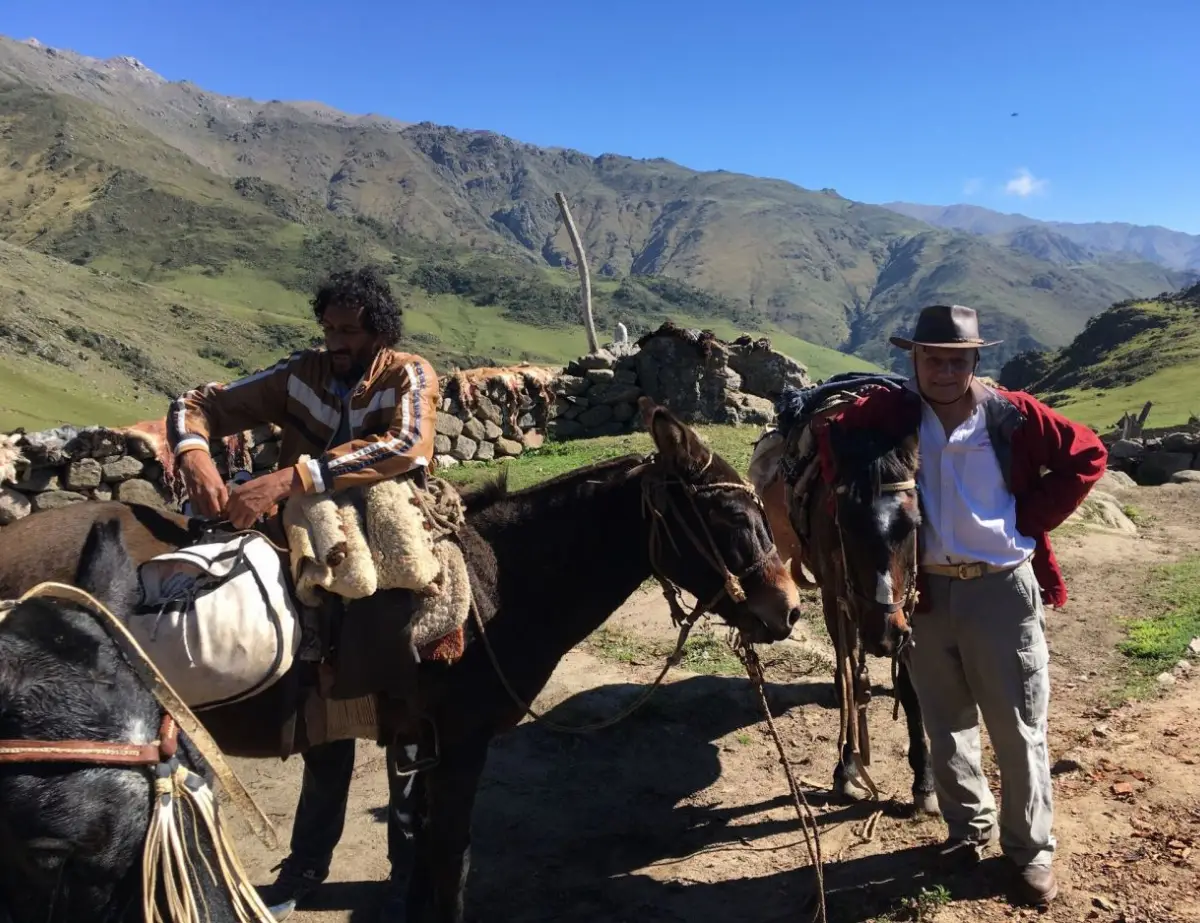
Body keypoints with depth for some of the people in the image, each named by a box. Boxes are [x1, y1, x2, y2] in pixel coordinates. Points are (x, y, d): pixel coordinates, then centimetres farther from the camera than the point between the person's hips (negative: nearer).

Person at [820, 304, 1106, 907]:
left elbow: (1087, 456, -1)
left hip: (1002, 591, -2)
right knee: (946, 726, 17)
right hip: (925, 590, 2)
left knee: (1018, 731, 9)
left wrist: (1030, 519, -7)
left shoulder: (1015, 417, -8)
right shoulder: (892, 414, -5)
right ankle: (968, 828, 38)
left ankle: (1031, 847, 29)